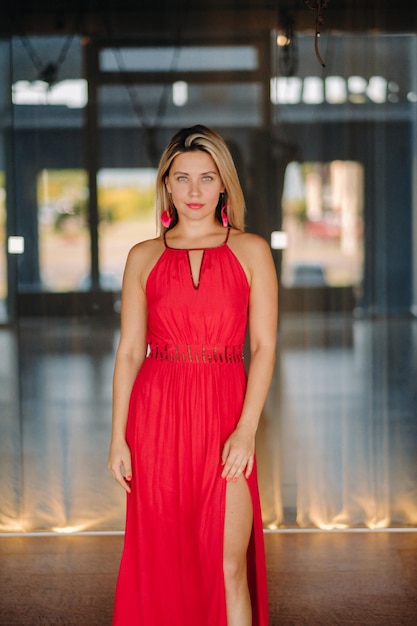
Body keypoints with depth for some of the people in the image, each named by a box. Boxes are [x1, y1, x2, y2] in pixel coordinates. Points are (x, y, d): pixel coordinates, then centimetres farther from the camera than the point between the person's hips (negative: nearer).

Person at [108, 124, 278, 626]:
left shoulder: (251, 251, 4)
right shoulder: (144, 257, 8)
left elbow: (264, 346, 0)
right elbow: (129, 351, 7)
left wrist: (246, 430, -10)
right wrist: (118, 437, 0)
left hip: (225, 412, -1)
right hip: (156, 414, 1)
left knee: (229, 564, -3)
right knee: (161, 559, 6)